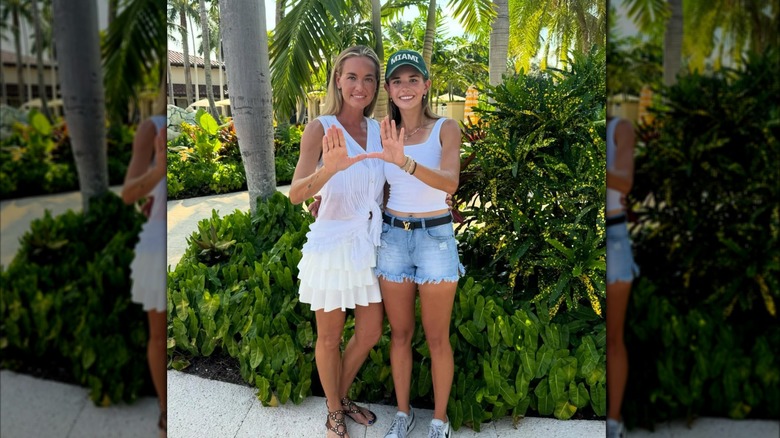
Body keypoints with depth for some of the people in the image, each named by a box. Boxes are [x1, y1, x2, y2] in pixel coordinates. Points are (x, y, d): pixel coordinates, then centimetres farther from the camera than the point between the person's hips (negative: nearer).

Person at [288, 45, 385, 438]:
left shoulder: (379, 130, 3)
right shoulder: (320, 128, -12)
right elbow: (296, 194, -25)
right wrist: (328, 170, -43)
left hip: (369, 244, 5)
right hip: (332, 244, -5)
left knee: (370, 333, 16)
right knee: (330, 338, 10)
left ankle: (342, 397, 42)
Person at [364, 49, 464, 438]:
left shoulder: (445, 129, -8)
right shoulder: (384, 132, 2)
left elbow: (450, 183, -26)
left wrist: (404, 162, -42)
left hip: (435, 237, -3)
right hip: (393, 236, 3)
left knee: (437, 338, 7)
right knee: (399, 333, 13)